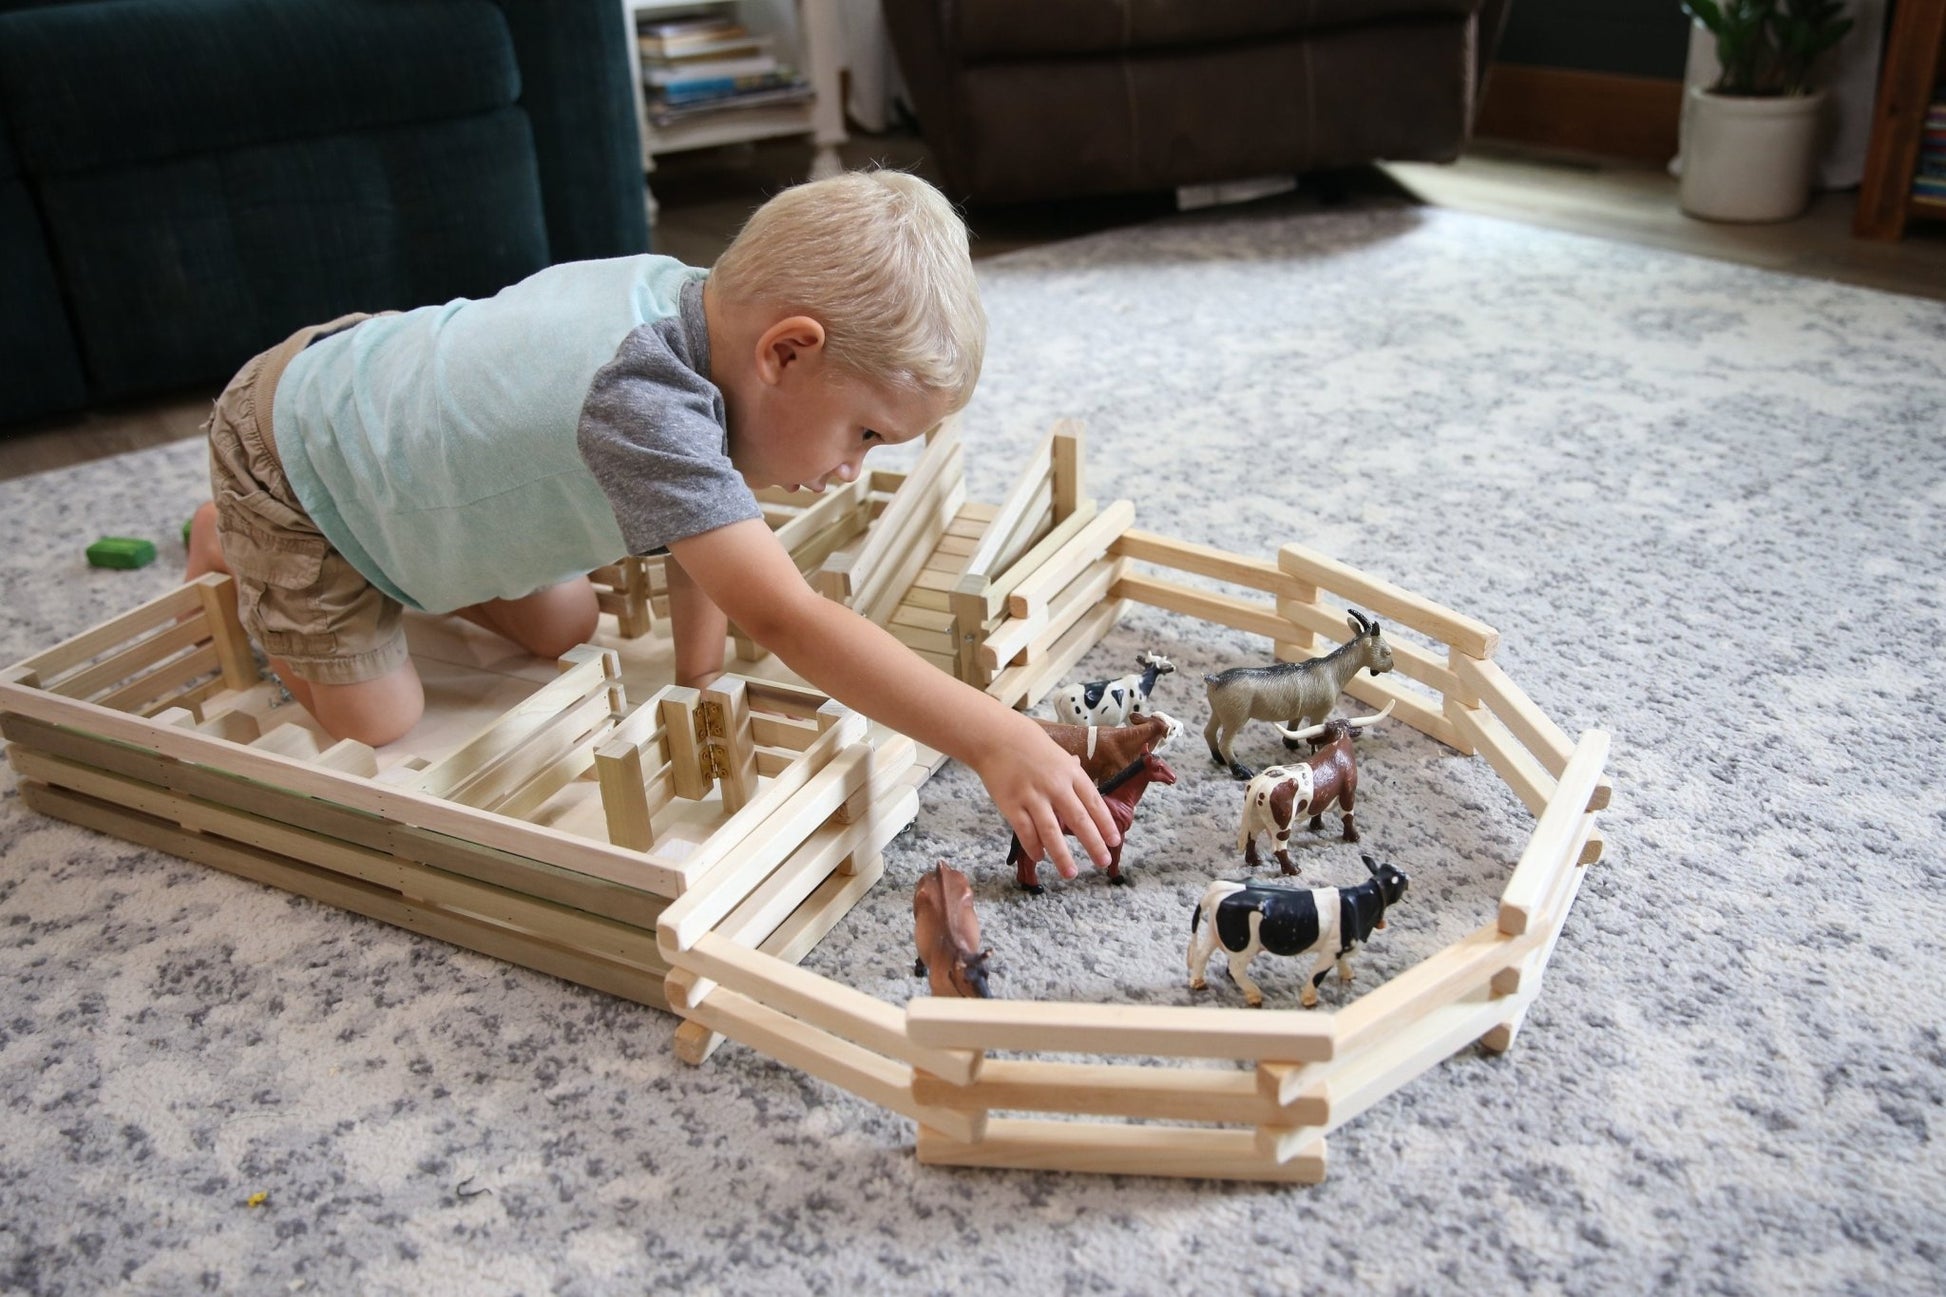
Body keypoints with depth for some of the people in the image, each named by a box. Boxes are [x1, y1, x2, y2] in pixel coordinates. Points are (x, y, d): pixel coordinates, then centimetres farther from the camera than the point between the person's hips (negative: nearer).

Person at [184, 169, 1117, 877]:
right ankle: (229, 544, 19)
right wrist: (995, 740, -53)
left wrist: (698, 684, -6)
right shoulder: (642, 407, -46)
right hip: (288, 452, -7)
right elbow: (786, 623, -51)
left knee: (563, 631, 12)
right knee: (376, 730, -3)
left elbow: (702, 529, -5)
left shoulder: (690, 298, -19)